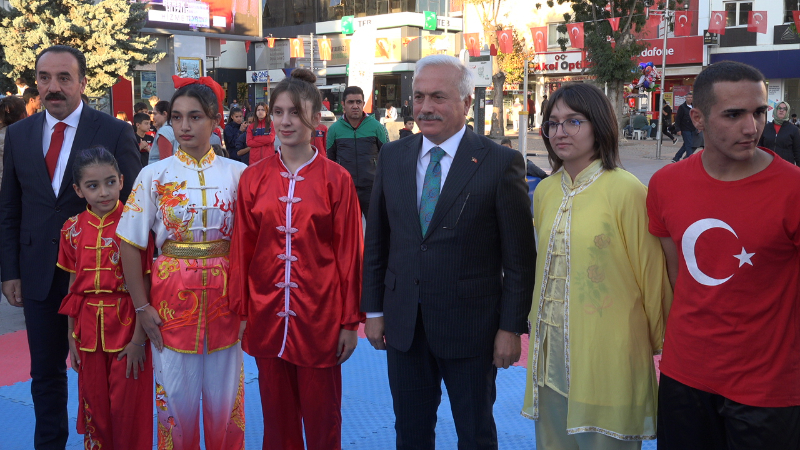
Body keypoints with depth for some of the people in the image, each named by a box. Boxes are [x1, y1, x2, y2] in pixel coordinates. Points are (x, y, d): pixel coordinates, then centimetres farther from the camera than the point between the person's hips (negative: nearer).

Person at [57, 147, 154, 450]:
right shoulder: (73, 229, 3)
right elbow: (73, 285, 8)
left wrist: (139, 338, -14)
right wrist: (72, 337, 8)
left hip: (127, 328, -4)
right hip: (89, 330, 4)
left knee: (128, 409, 5)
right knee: (94, 405, 15)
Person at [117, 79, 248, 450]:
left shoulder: (237, 173, 0)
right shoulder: (154, 175, -1)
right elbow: (130, 246, -1)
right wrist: (142, 307, -4)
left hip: (225, 294, 0)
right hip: (172, 295, 0)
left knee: (224, 397, 10)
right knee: (175, 398, 10)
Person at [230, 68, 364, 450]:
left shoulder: (336, 179, -5)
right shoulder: (253, 178, 2)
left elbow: (350, 252, -3)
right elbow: (242, 248, 6)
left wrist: (350, 320, -3)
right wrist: (240, 311, 4)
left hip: (319, 314, -2)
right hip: (267, 313, 2)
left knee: (322, 415, 10)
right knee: (276, 414, 14)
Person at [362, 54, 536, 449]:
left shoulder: (501, 163, -9)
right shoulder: (392, 156, 4)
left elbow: (519, 256, -8)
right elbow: (376, 241, 8)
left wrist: (512, 327, -9)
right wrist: (374, 309, 6)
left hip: (470, 325, -3)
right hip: (403, 325, 4)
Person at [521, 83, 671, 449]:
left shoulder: (626, 190, -13)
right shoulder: (545, 192, 7)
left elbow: (650, 272, -6)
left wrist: (660, 340, 1)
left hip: (607, 351, -5)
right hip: (552, 348, 6)